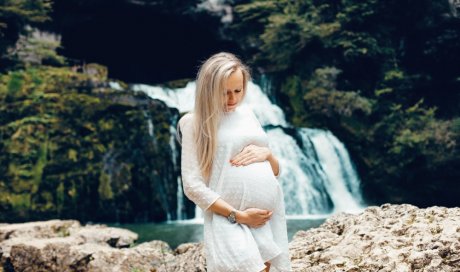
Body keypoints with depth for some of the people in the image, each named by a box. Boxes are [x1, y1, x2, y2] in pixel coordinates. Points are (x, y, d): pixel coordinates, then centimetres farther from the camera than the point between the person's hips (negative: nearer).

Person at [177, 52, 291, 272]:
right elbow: (192, 185, -8)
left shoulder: (247, 114, 15)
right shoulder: (195, 122, -1)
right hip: (229, 220, -6)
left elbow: (275, 172, 19)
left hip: (271, 217, 6)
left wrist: (266, 154, -3)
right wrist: (239, 216, -13)